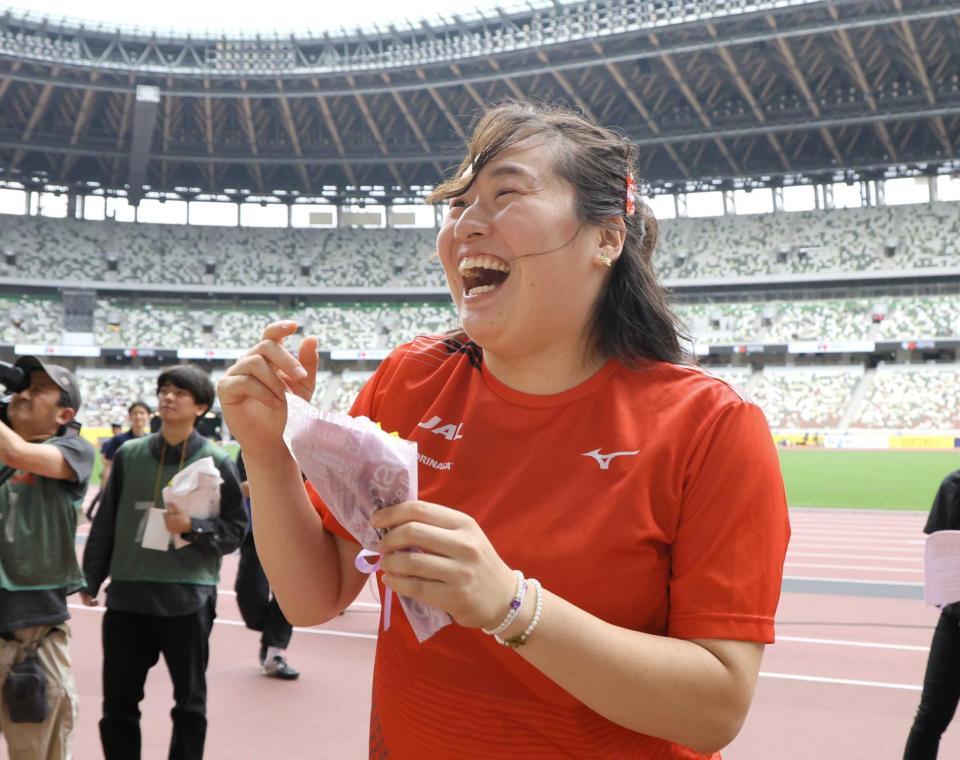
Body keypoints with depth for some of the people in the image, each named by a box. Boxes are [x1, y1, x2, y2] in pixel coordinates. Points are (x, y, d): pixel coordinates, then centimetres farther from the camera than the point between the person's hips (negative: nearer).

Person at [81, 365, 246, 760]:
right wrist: (90, 579, 10)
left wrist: (192, 527, -18)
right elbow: (105, 523, 10)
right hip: (127, 596, 3)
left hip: (189, 599, -3)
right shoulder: (129, 454, 5)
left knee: (190, 702, 10)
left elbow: (235, 529, -2)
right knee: (118, 702, 11)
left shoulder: (216, 462, -4)